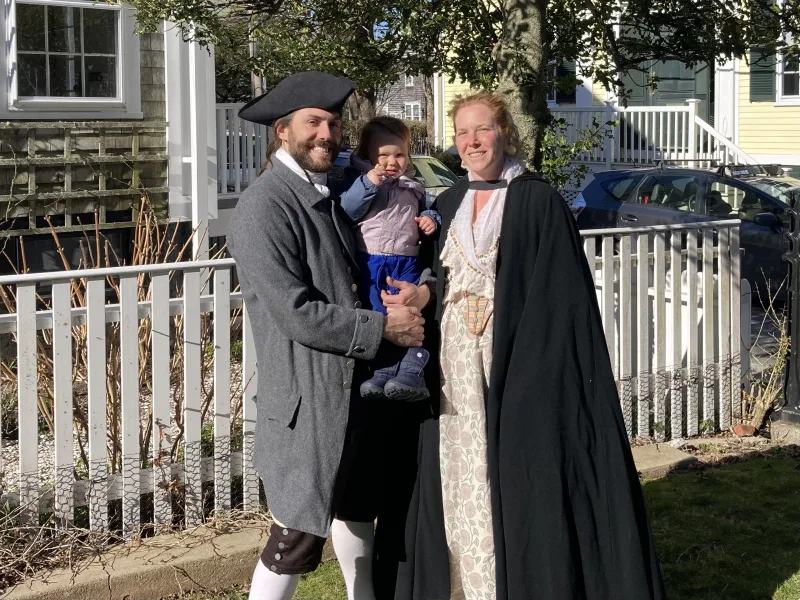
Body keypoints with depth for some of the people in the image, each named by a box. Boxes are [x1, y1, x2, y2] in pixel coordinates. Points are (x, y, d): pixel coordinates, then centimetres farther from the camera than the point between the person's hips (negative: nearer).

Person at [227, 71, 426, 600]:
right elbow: (296, 313, -22)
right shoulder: (265, 206, -17)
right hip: (308, 397, -9)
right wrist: (383, 326, -15)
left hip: (355, 387, 9)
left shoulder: (333, 193, 9)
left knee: (358, 508, 22)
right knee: (300, 534, -4)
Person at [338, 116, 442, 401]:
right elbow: (348, 210, -11)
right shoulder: (359, 179, 3)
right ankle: (384, 371, 10)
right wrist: (368, 184, -23)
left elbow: (425, 210, 28)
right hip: (370, 263, -2)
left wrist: (430, 219, 4)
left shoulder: (413, 186, 15)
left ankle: (411, 373, -10)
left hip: (406, 263, 2)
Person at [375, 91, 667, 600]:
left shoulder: (538, 201, -6)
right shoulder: (450, 204, 12)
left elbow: (561, 294, -9)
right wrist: (422, 296, -4)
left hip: (520, 366, -5)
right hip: (456, 372, 5)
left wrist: (542, 367, -16)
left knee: (521, 487, -3)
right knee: (461, 483, 8)